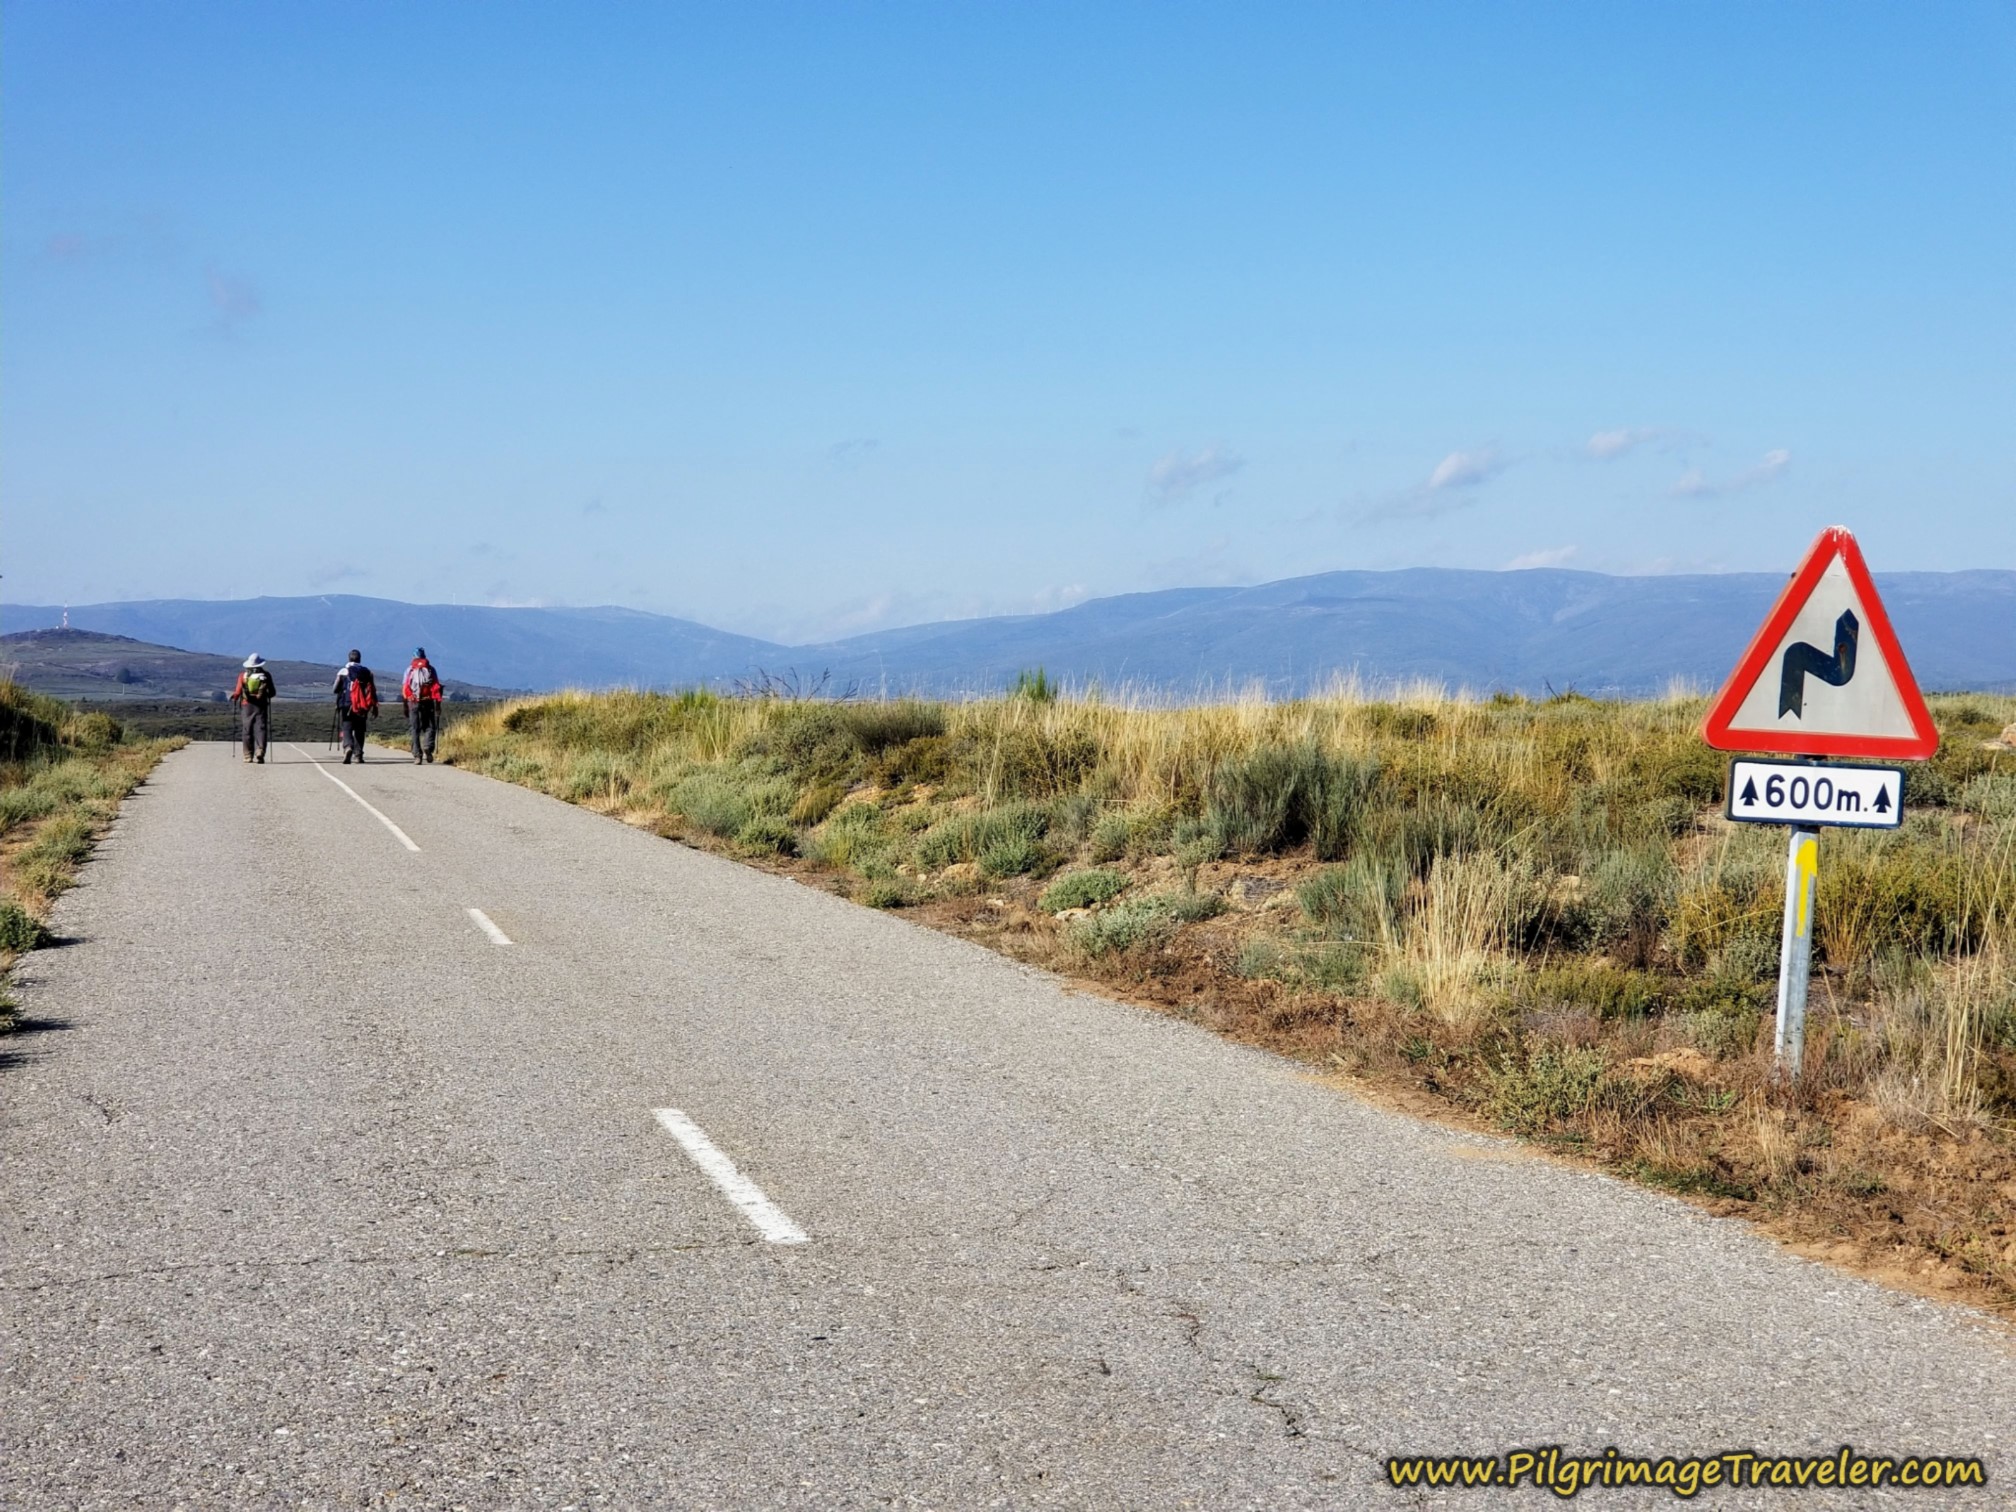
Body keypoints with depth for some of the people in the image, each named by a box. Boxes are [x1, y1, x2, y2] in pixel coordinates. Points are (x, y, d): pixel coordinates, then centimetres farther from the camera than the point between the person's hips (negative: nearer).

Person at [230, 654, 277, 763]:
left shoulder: (243, 675, -2)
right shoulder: (266, 675, -1)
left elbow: (238, 692, -4)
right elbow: (272, 692, 3)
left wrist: (234, 697, 18)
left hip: (246, 706, 1)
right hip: (261, 706, -1)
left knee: (247, 731, 8)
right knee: (260, 729, -2)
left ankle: (248, 756, 11)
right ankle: (260, 752, -21)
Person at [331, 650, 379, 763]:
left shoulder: (343, 672, 0)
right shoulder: (367, 672, 6)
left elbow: (334, 690, -1)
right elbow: (373, 690, 2)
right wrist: (374, 706, 6)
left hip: (346, 705, -2)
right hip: (362, 707, 2)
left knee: (347, 728, -1)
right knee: (359, 730, 13)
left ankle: (348, 747, -29)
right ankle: (358, 755, 11)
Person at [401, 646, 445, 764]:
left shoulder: (409, 670, 7)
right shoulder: (431, 669, 5)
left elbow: (404, 688, 3)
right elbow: (437, 688, -1)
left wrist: (404, 705, 7)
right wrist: (438, 704, 0)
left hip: (413, 703, 1)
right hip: (428, 702, 0)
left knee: (415, 730, 5)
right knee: (429, 727, 8)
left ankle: (417, 756, -2)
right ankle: (428, 748, -17)